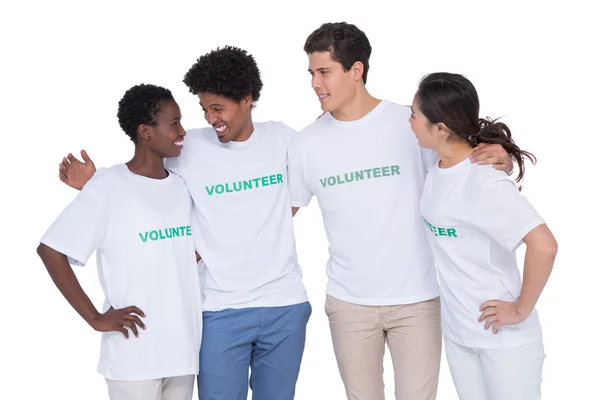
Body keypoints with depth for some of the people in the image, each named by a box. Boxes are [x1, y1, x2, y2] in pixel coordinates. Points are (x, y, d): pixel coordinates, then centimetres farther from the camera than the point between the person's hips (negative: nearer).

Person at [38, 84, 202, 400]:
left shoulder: (182, 187, 8)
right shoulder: (108, 187, -10)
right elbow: (50, 250, -11)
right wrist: (95, 318, -11)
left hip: (184, 349, 6)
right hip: (134, 355, -5)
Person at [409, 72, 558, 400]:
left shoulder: (484, 182, -23)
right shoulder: (436, 166, 0)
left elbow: (544, 245, -30)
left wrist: (521, 310, -21)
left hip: (504, 337, -7)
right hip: (455, 331, 7)